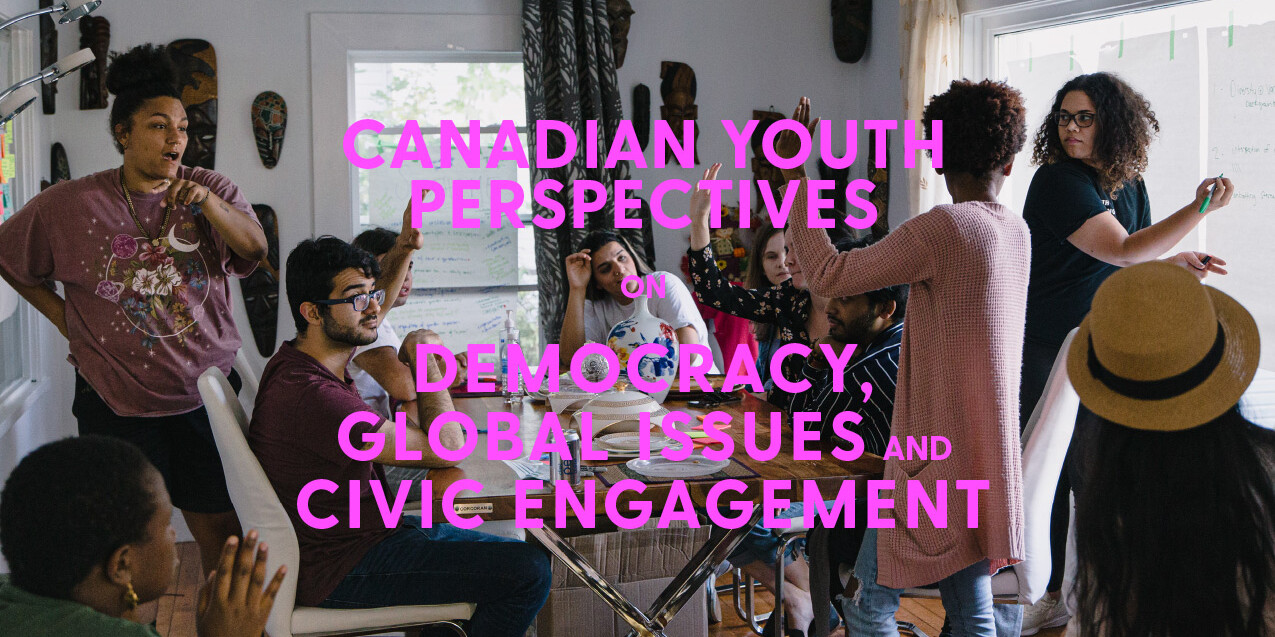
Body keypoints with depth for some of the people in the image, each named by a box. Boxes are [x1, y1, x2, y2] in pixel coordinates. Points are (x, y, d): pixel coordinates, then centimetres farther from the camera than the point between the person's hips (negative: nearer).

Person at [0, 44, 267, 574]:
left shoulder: (211, 190, -1)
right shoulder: (68, 205, -3)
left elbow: (254, 246, -16)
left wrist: (206, 203, -32)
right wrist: (62, 315, 5)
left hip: (204, 392, 1)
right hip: (115, 400, -1)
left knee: (221, 528, 9)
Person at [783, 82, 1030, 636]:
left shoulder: (942, 227, -17)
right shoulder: (1017, 231, 6)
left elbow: (827, 277, -15)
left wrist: (793, 174, -8)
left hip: (938, 456, -8)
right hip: (988, 464, 8)